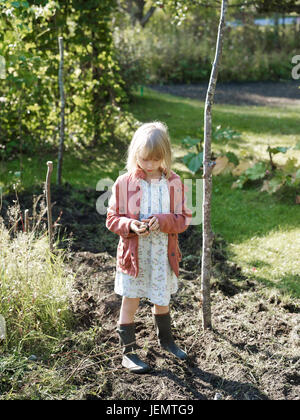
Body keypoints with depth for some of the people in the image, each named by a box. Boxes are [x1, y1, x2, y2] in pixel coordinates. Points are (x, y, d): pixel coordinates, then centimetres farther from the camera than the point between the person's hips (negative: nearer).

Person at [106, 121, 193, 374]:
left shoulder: (174, 183, -3)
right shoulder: (124, 183, -7)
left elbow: (184, 219, -1)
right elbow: (112, 219, -2)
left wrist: (163, 221, -21)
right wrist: (130, 225, -23)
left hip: (163, 254, 2)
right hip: (133, 254, -2)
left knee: (162, 300, 18)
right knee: (130, 302, 7)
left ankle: (165, 339, 43)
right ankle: (128, 351, 21)